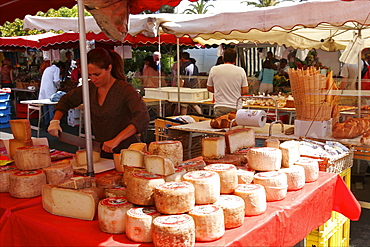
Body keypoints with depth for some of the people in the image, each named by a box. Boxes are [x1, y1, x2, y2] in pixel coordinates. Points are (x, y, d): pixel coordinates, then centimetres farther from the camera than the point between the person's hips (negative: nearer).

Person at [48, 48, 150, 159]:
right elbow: (66, 100, 26)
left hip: (126, 153, -5)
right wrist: (55, 121, 9)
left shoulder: (124, 89, -11)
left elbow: (142, 118, -25)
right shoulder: (90, 88, 8)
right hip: (103, 154, 5)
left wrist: (116, 140, -32)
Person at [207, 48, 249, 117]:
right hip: (235, 108, 0)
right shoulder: (240, 71, 0)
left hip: (220, 107, 0)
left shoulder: (214, 69, 1)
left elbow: (209, 88, 11)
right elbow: (245, 91, 1)